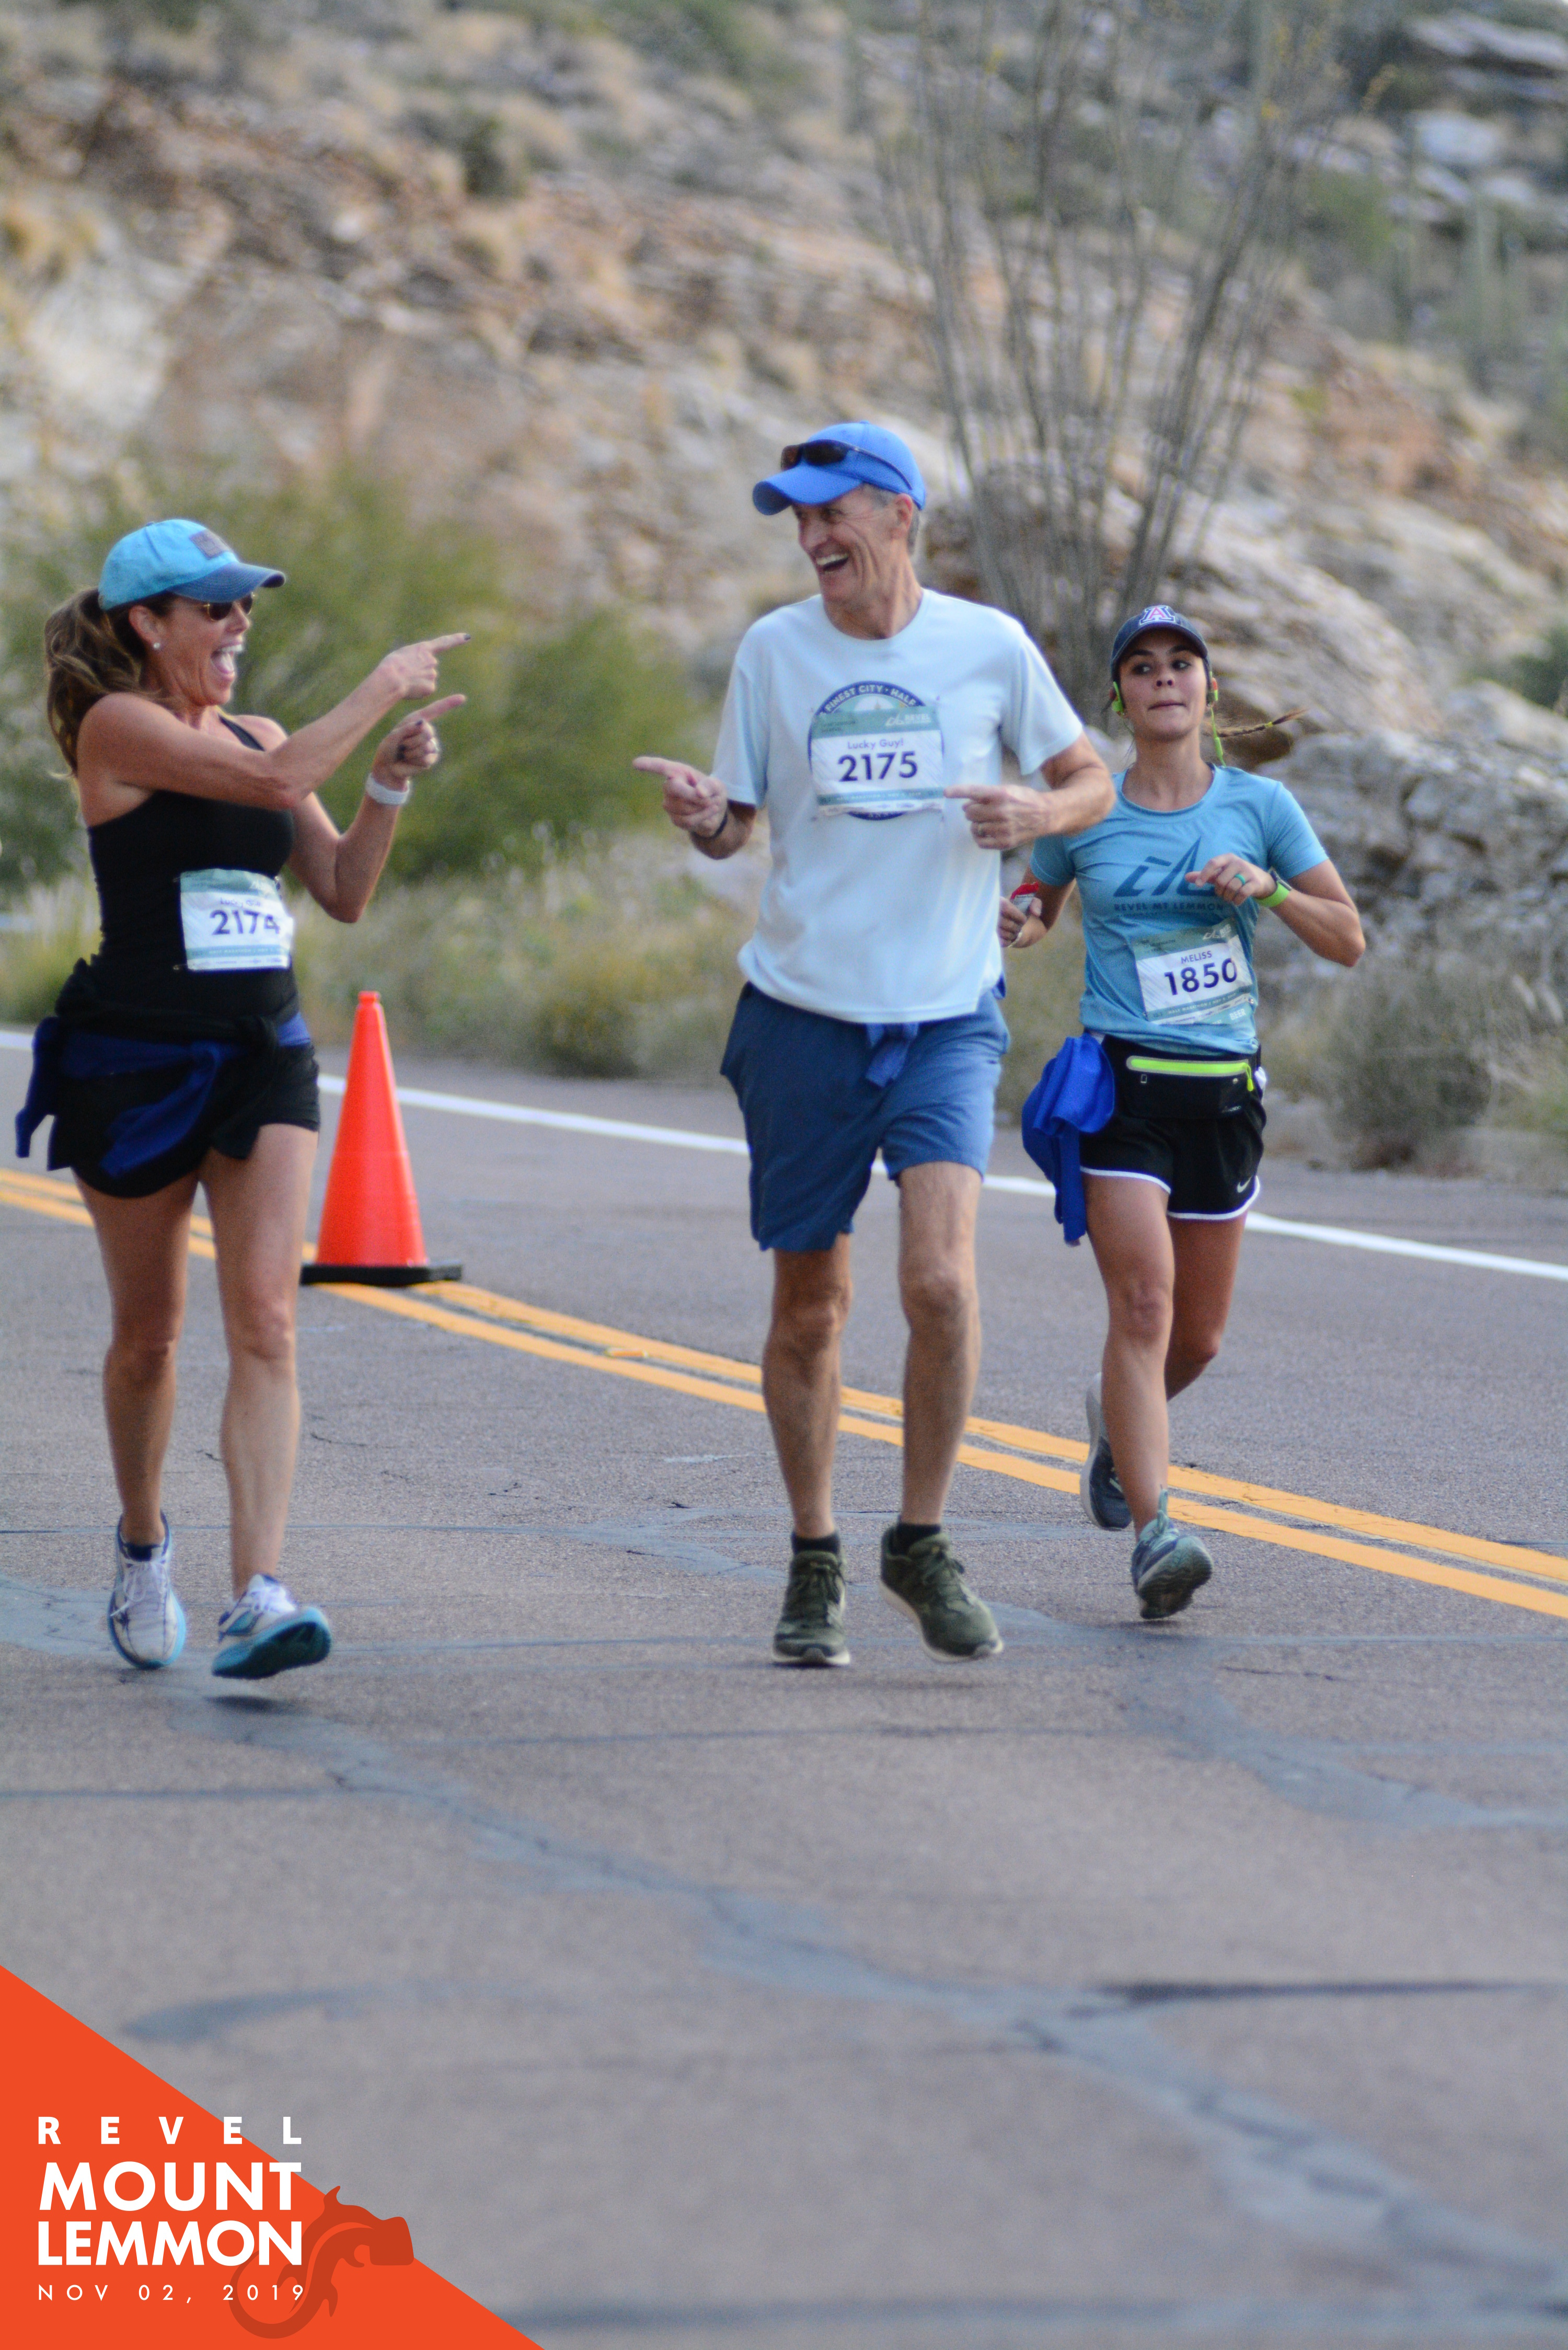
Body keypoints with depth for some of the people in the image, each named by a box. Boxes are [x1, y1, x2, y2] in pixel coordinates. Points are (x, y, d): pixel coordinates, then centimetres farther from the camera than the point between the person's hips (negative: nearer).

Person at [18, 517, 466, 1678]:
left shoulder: (250, 733, 12)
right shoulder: (117, 729, -9)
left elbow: (344, 892, 14)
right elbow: (273, 779, -22)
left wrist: (390, 783, 1)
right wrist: (382, 689, -12)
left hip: (264, 1057, 4)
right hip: (135, 1060, -4)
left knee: (266, 1322, -12)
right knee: (149, 1333, 10)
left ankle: (259, 1596, -21)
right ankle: (144, 1540, 37)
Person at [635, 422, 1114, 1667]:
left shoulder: (990, 647, 0)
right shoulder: (774, 650, 3)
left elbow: (1092, 781, 11)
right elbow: (737, 825, 8)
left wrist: (1034, 812, -12)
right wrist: (702, 817, -16)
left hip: (947, 1017, -2)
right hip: (802, 1013, 2)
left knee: (940, 1276, -18)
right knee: (809, 1305, 6)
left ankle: (923, 1543, -1)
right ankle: (815, 1566, 22)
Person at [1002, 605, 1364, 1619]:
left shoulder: (1260, 805, 4)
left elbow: (1349, 939, 6)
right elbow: (1039, 907, 21)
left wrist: (1267, 888, -11)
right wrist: (1020, 925, -3)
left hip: (1225, 1090, 3)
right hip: (1121, 1082, -2)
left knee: (1198, 1335, 12)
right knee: (1143, 1304, -19)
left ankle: (1116, 1417, 46)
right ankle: (1154, 1532, -23)